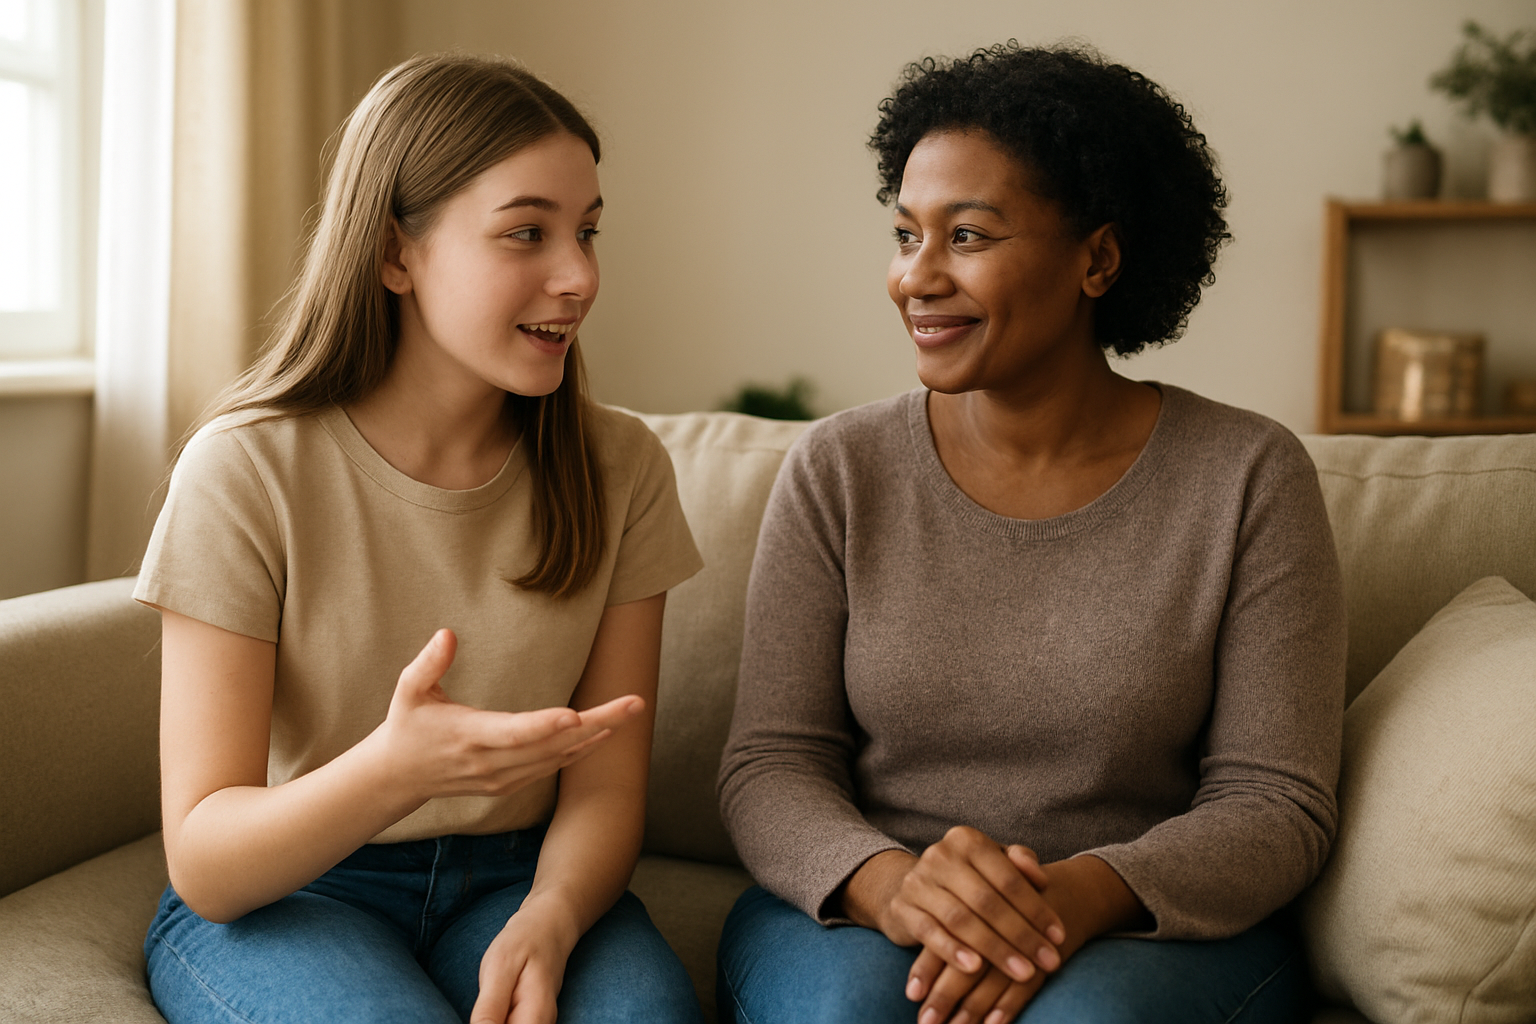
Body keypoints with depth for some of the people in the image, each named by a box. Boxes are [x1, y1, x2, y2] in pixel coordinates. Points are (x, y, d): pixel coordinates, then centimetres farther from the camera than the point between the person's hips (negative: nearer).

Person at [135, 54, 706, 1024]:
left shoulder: (620, 469, -3)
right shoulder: (245, 472, -13)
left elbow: (603, 787, -2)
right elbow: (202, 862, -14)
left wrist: (548, 919, -24)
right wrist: (395, 769, -34)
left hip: (512, 879, 2)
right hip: (275, 901, -2)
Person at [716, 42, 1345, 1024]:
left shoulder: (1251, 476, -3)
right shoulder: (838, 471, 0)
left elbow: (1277, 804, -5)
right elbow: (770, 765, -2)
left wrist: (1084, 894, -24)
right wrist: (883, 881, -24)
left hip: (1161, 932, 0)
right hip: (851, 916, 1)